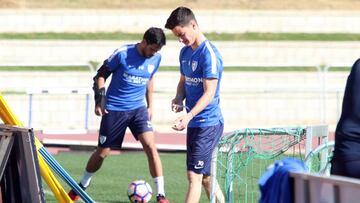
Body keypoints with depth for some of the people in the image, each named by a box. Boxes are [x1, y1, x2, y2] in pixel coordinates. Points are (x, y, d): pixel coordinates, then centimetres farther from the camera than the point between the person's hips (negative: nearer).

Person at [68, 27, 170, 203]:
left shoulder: (156, 58, -1)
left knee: (150, 146, -16)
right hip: (114, 109, -3)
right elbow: (101, 75, -5)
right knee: (103, 152, 6)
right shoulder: (123, 54, -15)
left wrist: (150, 106, 19)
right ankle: (82, 185, 32)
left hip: (139, 108, 3)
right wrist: (99, 101, -12)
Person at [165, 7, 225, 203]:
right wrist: (179, 98, -1)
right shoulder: (185, 52, 11)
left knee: (194, 176, -11)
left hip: (208, 124, -9)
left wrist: (189, 116, -33)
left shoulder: (209, 53, -17)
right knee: (205, 177, 13)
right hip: (194, 124, 9)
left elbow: (209, 92, -21)